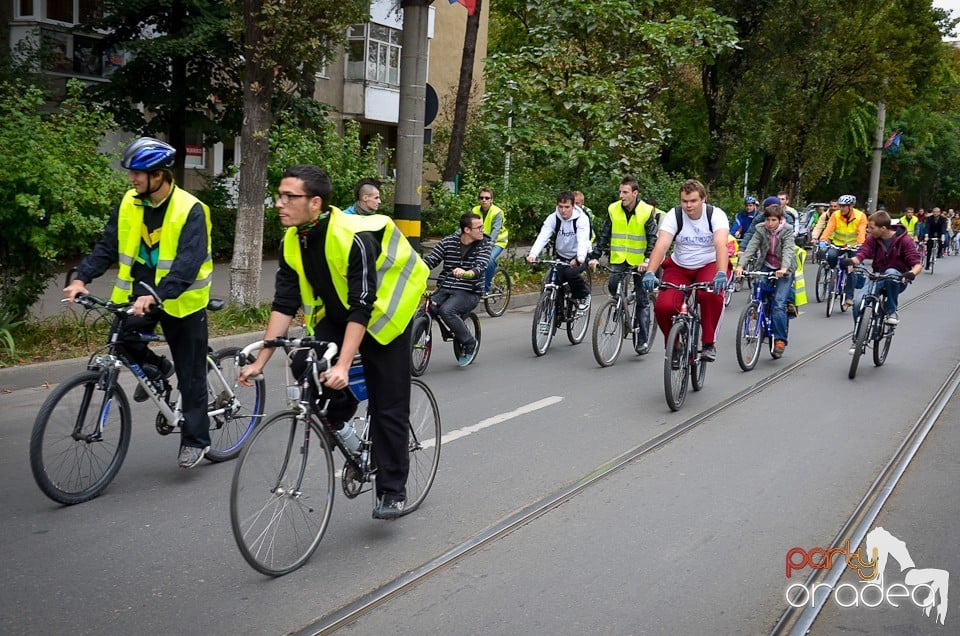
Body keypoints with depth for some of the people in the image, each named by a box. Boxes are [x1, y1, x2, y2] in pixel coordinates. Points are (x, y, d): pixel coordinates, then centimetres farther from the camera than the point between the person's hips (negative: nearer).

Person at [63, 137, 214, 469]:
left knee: (190, 375, 3)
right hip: (142, 292, 5)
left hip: (181, 299, -5)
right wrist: (81, 278, -15)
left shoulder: (189, 210, -18)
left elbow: (188, 263, -28)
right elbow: (107, 246, 1)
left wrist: (156, 295, -40)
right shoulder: (130, 204, -1)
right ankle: (154, 367, 12)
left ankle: (196, 439, 18)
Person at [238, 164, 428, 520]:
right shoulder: (293, 242, -10)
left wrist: (343, 365, -41)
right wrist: (260, 361, -13)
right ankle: (340, 412, 8)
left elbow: (362, 307, -34)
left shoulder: (354, 237, -31)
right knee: (304, 366, -20)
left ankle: (392, 492, 10)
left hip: (383, 314, -6)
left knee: (388, 407, -3)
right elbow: (284, 303, -9)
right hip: (336, 314, 6)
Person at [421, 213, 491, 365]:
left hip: (468, 292, -3)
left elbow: (481, 267, -17)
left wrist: (466, 273, -40)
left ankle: (469, 343, -11)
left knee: (446, 310, -30)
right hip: (444, 289, 3)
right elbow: (430, 259, 1)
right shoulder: (448, 242, 4)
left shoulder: (484, 244, -1)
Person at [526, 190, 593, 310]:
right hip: (561, 257, 4)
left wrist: (580, 258, -54)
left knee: (570, 273, -31)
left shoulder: (581, 218, -20)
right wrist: (533, 254, -43)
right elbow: (542, 237, -25)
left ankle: (584, 295, -2)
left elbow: (583, 240, -34)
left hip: (579, 257, -4)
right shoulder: (553, 218, -12)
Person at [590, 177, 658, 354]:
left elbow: (653, 238, -8)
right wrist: (595, 256, -5)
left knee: (642, 301, 1)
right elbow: (603, 235, 4)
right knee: (613, 285, -24)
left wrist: (647, 260, -21)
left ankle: (642, 341, 10)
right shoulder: (613, 209, 0)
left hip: (639, 262, -2)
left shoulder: (647, 211, -7)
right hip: (618, 260, 2)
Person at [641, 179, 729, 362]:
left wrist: (721, 274, -48)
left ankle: (709, 343, -17)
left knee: (711, 295, -36)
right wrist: (650, 273, -43)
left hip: (709, 266, -1)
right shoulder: (673, 216, -13)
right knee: (663, 306, -23)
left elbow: (721, 244, -31)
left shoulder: (716, 215, -15)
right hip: (679, 268, 1)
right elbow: (661, 245, -26)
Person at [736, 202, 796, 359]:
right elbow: (751, 247, -17)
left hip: (784, 270, -3)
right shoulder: (761, 230, -6)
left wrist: (784, 268, -46)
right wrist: (741, 265, -33)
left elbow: (788, 250, -27)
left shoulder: (787, 231, -13)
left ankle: (780, 340, -7)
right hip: (766, 267, 4)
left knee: (779, 304, -15)